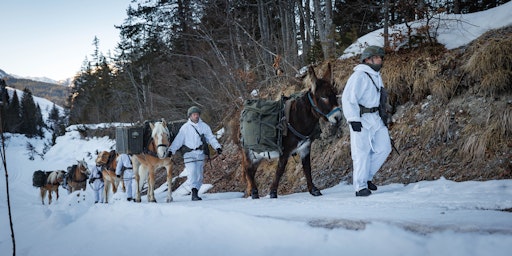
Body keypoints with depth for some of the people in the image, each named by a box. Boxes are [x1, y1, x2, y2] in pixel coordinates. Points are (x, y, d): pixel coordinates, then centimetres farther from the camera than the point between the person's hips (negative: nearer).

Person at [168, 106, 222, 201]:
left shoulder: (204, 126, 9)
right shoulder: (185, 127, 2)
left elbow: (211, 138, 9)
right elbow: (178, 140, -1)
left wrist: (217, 147, -6)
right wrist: (171, 150, -12)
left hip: (200, 153, 3)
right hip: (189, 154, -3)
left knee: (199, 175, 4)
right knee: (192, 172, -17)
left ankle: (195, 194, 12)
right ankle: (194, 192, -20)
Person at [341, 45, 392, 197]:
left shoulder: (376, 76, 17)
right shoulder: (359, 76, -14)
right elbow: (348, 98, -19)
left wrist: (383, 117, 24)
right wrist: (354, 120, -23)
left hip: (375, 118, 9)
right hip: (361, 119, -9)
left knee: (384, 148, 6)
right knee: (362, 153, -7)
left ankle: (366, 177, 19)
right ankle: (360, 187, 0)